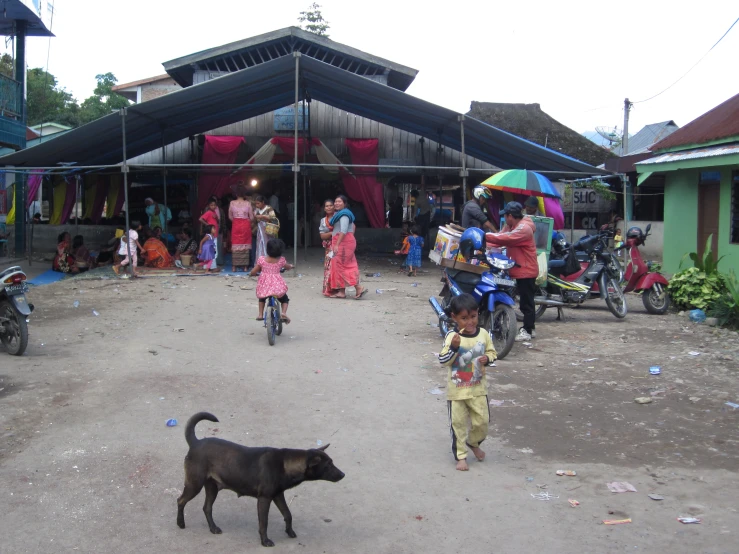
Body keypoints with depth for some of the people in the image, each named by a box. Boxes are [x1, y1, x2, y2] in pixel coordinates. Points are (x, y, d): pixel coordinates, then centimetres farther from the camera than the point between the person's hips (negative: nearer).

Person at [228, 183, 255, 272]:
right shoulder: (248, 203, -5)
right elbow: (251, 217, 0)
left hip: (235, 225, 1)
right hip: (245, 225, -1)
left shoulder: (232, 203, -4)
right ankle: (245, 266, 6)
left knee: (235, 245, 6)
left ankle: (234, 266, 6)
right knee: (245, 245, 6)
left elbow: (230, 216, 5)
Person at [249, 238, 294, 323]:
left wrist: (251, 274, 25)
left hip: (264, 286, 1)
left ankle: (260, 314, 23)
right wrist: (291, 266, 43)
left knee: (261, 298, 34)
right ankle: (283, 313, -3)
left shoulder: (261, 259, -4)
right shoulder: (281, 260, -2)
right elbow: (288, 267, 20)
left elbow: (253, 272, 1)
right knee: (285, 299, 23)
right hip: (277, 286, -1)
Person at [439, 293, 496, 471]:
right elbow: (443, 360, -14)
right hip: (456, 390, -3)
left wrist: (487, 358, -11)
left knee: (482, 421, 9)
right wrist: (453, 347, -31)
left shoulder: (483, 334, -2)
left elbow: (492, 352, 11)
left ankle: (474, 443, 38)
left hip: (478, 388, 3)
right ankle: (460, 455, 18)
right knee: (458, 423, 4)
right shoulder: (451, 336, -13)